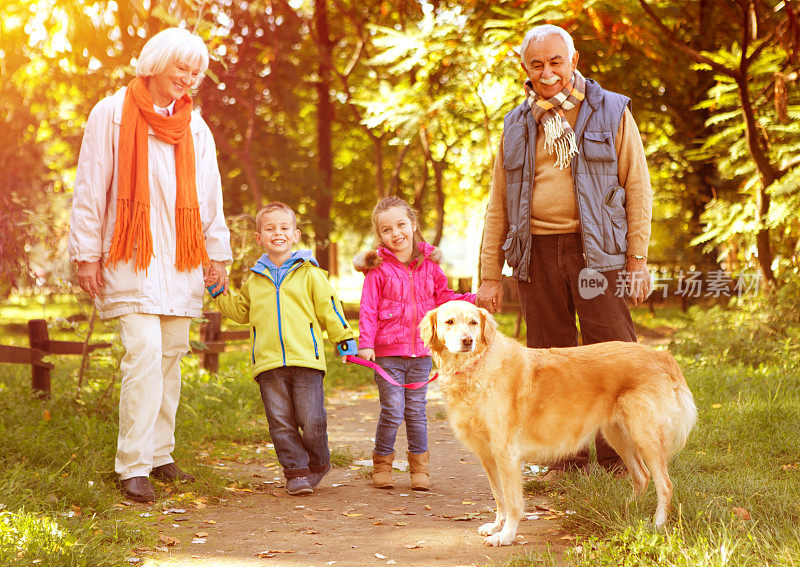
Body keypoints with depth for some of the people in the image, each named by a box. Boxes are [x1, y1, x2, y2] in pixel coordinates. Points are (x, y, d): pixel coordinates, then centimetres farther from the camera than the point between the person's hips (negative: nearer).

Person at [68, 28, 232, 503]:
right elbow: (90, 188, -2)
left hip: (182, 258, 6)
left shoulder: (195, 127, 14)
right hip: (132, 258, -5)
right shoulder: (113, 114, -1)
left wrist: (218, 253, 10)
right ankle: (133, 467, -12)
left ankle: (159, 454, 17)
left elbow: (210, 196, 17)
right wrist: (86, 254, -5)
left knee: (172, 356, 7)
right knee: (144, 354, -15)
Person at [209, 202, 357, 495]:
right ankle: (296, 471, 7)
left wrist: (344, 339, 7)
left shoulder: (309, 273, 5)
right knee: (280, 422, -1)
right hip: (269, 363, 3)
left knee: (311, 421, -6)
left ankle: (318, 465, 17)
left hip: (306, 359, -3)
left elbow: (329, 308, 10)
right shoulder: (255, 279, 16)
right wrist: (218, 293, 20)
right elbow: (240, 311, 31)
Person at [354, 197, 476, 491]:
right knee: (392, 411, -5)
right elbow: (368, 309, -7)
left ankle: (419, 466, 21)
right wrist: (365, 344, -15)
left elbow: (443, 297, 16)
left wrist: (474, 300, 5)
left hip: (421, 352, 3)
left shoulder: (428, 263, 7)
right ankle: (382, 462, 14)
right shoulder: (378, 268, -5)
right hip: (388, 353, -3)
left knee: (416, 411, 9)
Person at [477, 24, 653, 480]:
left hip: (597, 250, -3)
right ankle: (567, 458, 13)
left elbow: (638, 187, 3)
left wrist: (638, 259, -5)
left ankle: (620, 461, 3)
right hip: (537, 253, 3)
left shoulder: (611, 113, 6)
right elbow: (498, 204, 16)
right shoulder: (517, 125, 15)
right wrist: (490, 275, 10)